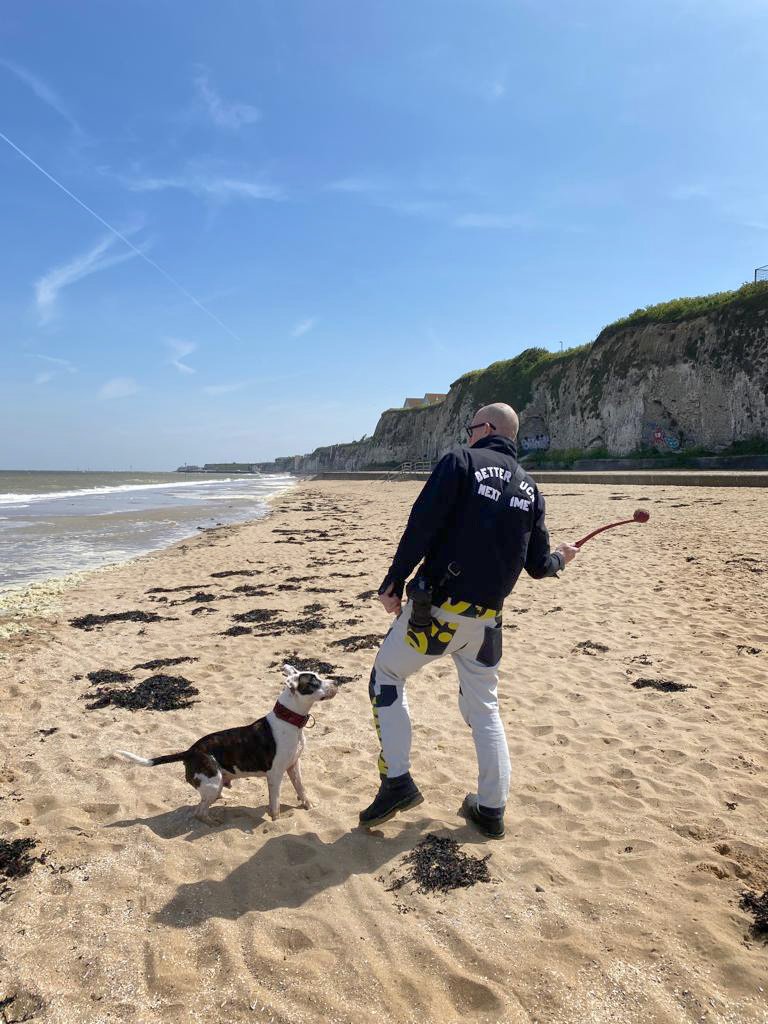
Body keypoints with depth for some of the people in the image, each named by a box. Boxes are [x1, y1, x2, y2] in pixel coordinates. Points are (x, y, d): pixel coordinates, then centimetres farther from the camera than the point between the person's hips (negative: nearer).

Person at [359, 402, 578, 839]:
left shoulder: (460, 461, -5)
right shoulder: (530, 488, 11)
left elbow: (422, 527, -15)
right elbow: (538, 565, 11)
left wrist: (394, 582, -8)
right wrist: (560, 558, 33)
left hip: (437, 606, -5)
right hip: (488, 617, 6)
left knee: (387, 674, 14)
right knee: (484, 705, 19)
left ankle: (398, 781, 9)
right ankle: (492, 808, 26)